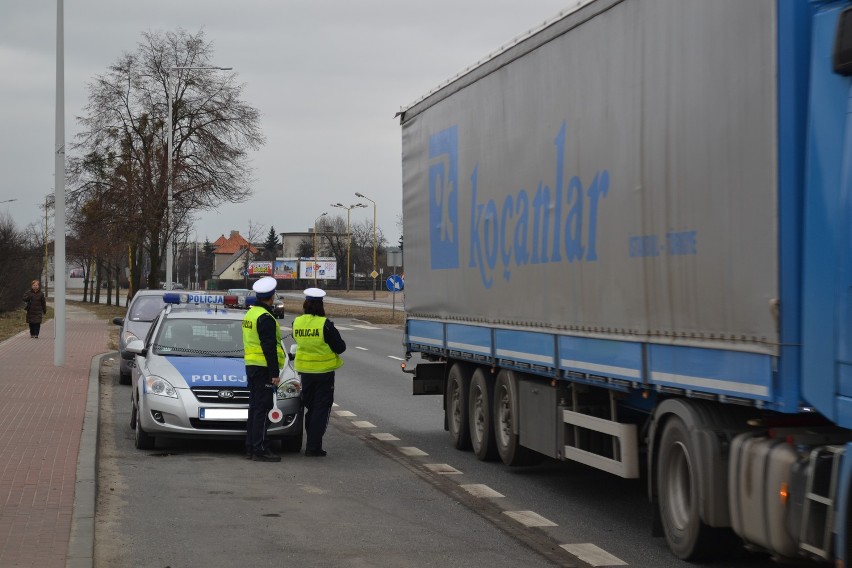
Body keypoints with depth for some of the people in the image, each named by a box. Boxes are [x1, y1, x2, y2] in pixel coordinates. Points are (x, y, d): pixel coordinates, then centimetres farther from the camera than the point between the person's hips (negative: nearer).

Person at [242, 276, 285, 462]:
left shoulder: (250, 314, 14)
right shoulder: (265, 318, -16)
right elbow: (269, 348, -20)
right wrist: (274, 373, -18)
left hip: (251, 366, 10)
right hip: (263, 369, -10)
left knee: (254, 408, 13)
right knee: (262, 409, -8)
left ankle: (250, 448, 16)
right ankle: (260, 450, -8)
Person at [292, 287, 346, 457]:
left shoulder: (297, 323, -4)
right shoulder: (325, 324, -19)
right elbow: (340, 347, -13)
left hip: (305, 370, 5)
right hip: (324, 371, -5)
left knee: (310, 408, 17)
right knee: (321, 409, 2)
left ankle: (311, 444, 23)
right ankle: (313, 447, -2)